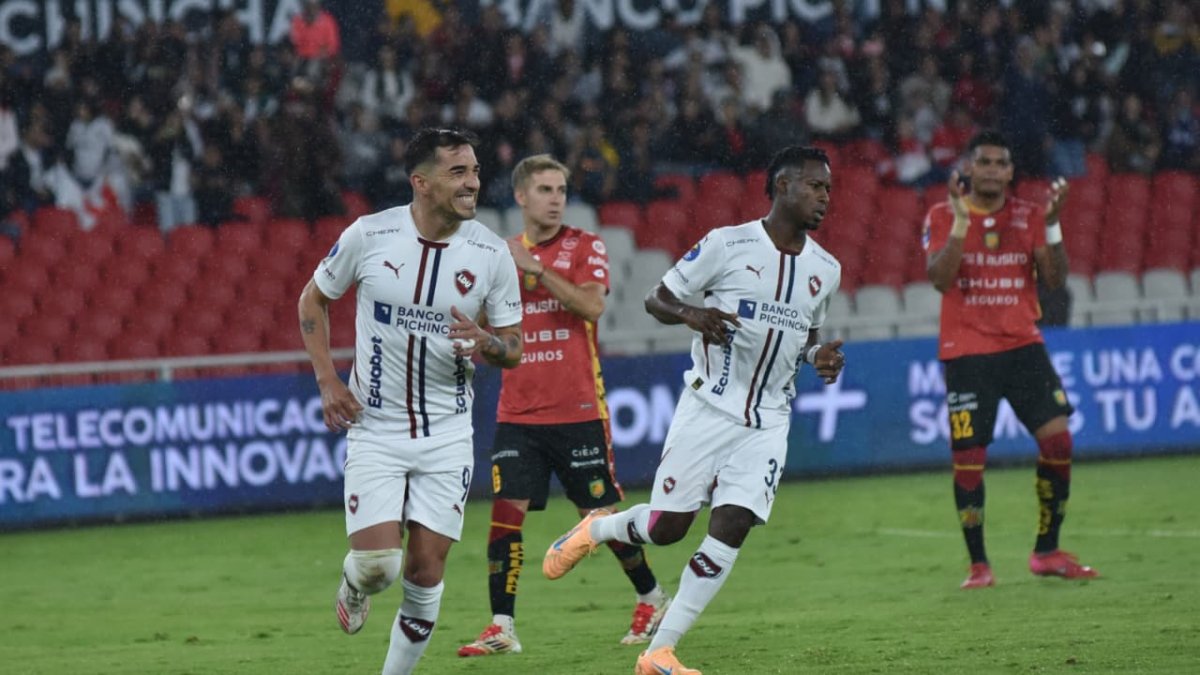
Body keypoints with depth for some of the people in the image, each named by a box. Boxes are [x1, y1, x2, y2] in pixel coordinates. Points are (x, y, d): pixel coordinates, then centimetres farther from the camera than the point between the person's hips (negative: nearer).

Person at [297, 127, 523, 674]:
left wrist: (486, 344, -21)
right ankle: (354, 585, 25)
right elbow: (313, 300, 7)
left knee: (426, 572, -2)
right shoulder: (368, 235, -9)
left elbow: (514, 348, 3)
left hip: (447, 432, 2)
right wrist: (327, 380, -2)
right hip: (375, 428, -2)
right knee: (377, 563, -12)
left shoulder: (491, 253, -6)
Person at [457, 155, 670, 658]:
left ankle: (652, 599, 25)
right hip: (518, 413, 3)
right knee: (506, 512, -9)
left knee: (600, 514, 4)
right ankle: (501, 627, -6)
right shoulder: (504, 255, 11)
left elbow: (592, 305, -17)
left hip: (578, 409, -3)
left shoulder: (585, 247, 0)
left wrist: (535, 267, -20)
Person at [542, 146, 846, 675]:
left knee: (730, 530, -10)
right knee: (667, 527, -2)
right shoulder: (728, 244, -8)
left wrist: (821, 357, 1)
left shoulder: (826, 269, 7)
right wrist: (692, 315, -22)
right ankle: (597, 528, 33)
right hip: (708, 408, -3)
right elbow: (657, 299, -1)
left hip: (767, 423, 4)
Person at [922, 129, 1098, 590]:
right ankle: (978, 565, 6)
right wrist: (961, 222, -22)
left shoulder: (1029, 216, 6)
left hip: (1022, 345, 2)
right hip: (966, 352, -2)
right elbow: (939, 278, -14)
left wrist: (1052, 224, -13)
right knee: (968, 458, -6)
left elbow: (1054, 279, -1)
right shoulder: (942, 217, -1)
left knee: (1058, 439, -9)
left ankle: (1047, 552, 5)